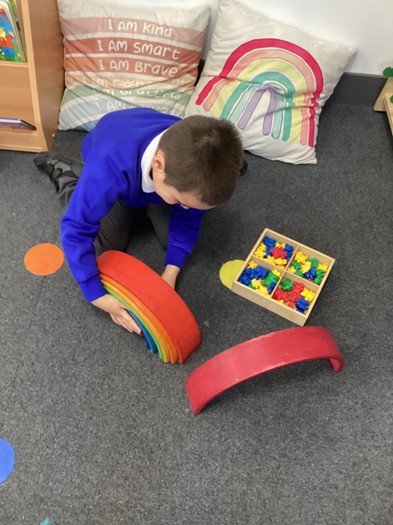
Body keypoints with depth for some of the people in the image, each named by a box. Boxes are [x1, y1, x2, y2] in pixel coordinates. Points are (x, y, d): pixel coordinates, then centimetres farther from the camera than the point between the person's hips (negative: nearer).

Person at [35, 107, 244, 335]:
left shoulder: (195, 168, -36)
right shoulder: (109, 167, -49)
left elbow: (188, 218, -19)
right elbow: (76, 230, -39)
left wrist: (171, 272, -25)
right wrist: (99, 297, -37)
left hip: (154, 177, 3)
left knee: (172, 236, -8)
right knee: (107, 248, -6)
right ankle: (66, 177, 14)